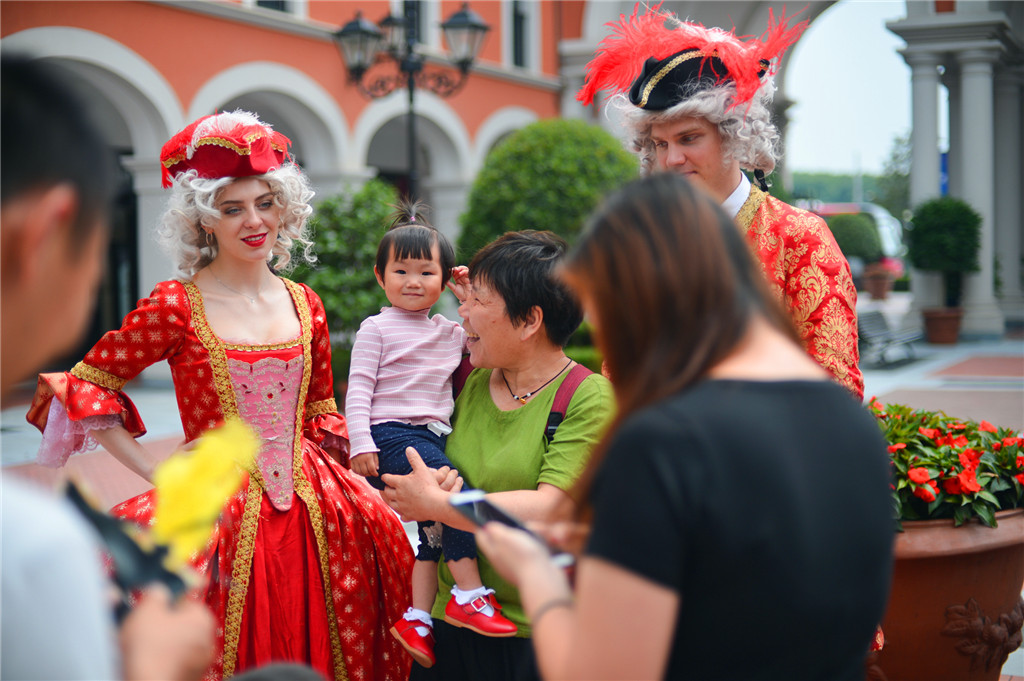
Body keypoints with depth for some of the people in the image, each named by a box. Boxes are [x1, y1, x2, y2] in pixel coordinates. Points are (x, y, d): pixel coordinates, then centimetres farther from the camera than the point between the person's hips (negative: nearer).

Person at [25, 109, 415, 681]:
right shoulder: (175, 306, -6)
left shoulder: (305, 306, 8)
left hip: (309, 516, 4)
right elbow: (84, 384, -3)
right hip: (219, 512, -4)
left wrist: (341, 471, 3)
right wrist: (157, 472, -7)